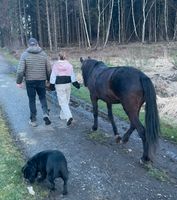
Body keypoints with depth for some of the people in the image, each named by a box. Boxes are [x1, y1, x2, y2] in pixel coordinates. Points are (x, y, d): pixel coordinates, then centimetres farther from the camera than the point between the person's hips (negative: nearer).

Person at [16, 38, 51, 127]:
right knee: (43, 98, 18)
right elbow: (49, 69, 2)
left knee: (32, 100, 10)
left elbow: (20, 70, -12)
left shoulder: (24, 54, -5)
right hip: (41, 80, 1)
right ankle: (45, 114, -3)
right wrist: (49, 80, 15)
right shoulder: (43, 54, 0)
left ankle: (33, 120, 16)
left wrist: (19, 82, -3)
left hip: (30, 81, -1)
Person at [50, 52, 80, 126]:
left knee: (63, 102, -3)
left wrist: (52, 84, 1)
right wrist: (75, 83, 8)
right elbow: (72, 75, 3)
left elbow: (53, 75, -6)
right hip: (68, 84, 4)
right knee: (66, 101, 17)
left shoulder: (55, 65, -7)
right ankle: (63, 115, 31)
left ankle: (69, 116, -19)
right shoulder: (69, 64, 0)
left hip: (59, 84, -3)